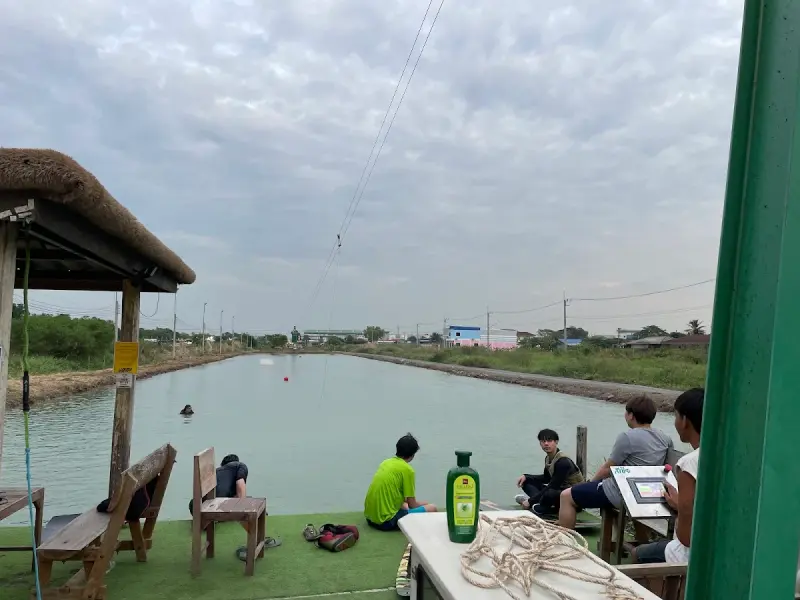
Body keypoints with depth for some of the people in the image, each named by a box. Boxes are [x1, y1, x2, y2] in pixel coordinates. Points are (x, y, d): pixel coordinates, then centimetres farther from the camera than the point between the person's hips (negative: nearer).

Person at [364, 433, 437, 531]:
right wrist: (423, 504, 17)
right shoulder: (407, 469, -11)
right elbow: (412, 505, -6)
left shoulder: (386, 462, 11)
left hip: (370, 516, 8)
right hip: (386, 521, -8)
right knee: (432, 508, -1)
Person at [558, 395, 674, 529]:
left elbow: (607, 469, -10)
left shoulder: (627, 437, -18)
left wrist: (591, 481, 9)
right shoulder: (665, 438, 2)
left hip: (620, 494, -8)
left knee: (566, 496, 1)